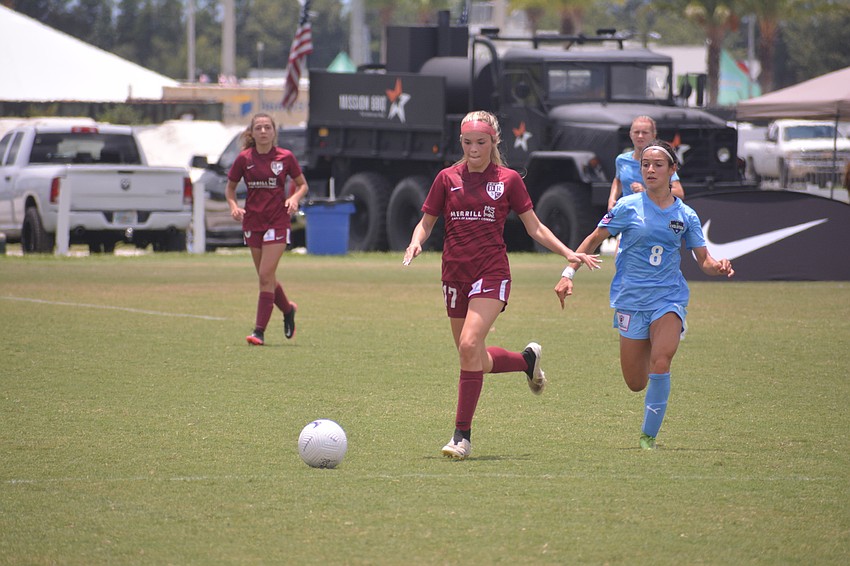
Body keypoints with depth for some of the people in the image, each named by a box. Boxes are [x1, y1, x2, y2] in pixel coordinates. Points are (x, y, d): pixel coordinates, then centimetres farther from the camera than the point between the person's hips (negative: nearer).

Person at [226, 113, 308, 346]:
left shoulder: (285, 157, -3)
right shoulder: (244, 159, 0)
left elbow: (302, 184, 9)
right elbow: (230, 187, 11)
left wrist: (294, 198, -11)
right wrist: (234, 206, -7)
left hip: (277, 222, -3)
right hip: (252, 221, 3)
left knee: (266, 276, -12)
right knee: (266, 277, 11)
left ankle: (259, 330, -8)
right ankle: (288, 309, 39)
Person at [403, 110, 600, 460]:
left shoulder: (508, 180, 3)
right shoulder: (448, 178, 7)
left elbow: (534, 227, 10)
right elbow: (427, 222, 12)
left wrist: (569, 253, 1)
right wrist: (415, 243, -10)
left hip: (491, 272, -4)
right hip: (455, 273, 4)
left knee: (470, 346, -22)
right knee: (476, 361, 8)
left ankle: (462, 435, -16)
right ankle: (527, 359, 40)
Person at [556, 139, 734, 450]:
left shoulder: (685, 215, 3)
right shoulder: (628, 207, -2)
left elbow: (704, 260, 8)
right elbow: (594, 239, 6)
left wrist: (719, 266, -15)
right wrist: (568, 273, -3)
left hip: (669, 298, 0)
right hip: (631, 299, 0)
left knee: (660, 363, -24)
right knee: (636, 383, 2)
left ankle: (649, 435, -10)